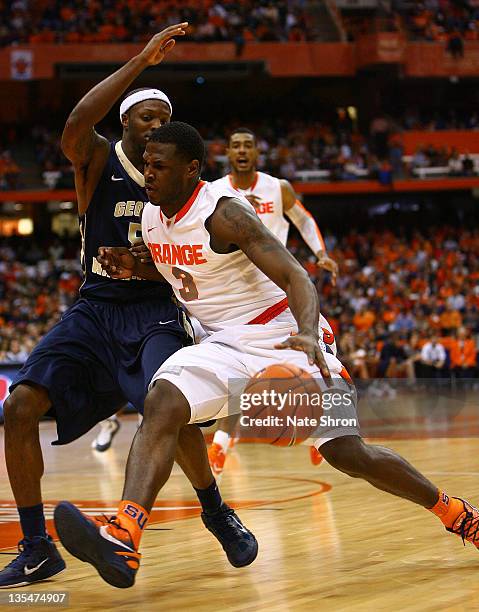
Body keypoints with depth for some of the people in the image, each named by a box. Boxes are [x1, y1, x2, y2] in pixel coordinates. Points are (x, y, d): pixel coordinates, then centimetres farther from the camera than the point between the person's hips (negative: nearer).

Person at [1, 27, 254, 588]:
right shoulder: (98, 162, -4)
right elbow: (74, 127, -30)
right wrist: (140, 62, -32)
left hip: (155, 311, -1)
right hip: (94, 308, 1)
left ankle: (217, 513, -1)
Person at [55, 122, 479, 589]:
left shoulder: (224, 212, -19)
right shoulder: (152, 216, 3)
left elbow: (296, 277, -27)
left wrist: (308, 335, -46)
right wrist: (134, 269, 3)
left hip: (282, 337, -6)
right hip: (222, 344, 6)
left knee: (347, 452, -9)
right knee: (160, 406, -24)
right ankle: (123, 540, -41)